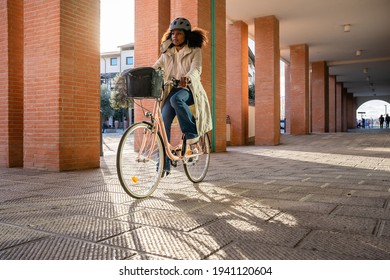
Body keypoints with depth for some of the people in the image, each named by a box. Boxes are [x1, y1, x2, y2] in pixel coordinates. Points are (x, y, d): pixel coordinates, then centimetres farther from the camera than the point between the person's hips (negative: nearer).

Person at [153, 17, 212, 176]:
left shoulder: (195, 51, 1)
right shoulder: (167, 53, 15)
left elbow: (196, 69, -17)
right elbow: (155, 67, 6)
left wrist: (187, 78, -40)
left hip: (189, 89, -4)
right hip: (172, 89, 4)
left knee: (176, 99, -38)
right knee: (163, 122, -14)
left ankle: (192, 132, -18)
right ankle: (164, 165, -8)